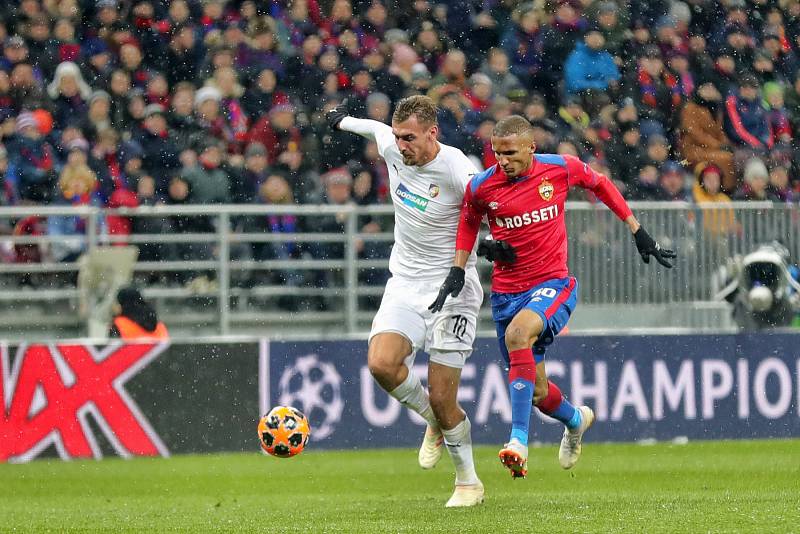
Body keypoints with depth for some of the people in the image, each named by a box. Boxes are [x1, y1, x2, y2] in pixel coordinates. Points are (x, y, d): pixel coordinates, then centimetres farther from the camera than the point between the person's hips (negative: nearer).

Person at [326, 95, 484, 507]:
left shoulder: (457, 171, -20)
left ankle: (468, 482, 15)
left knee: (441, 400, -7)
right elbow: (378, 130, 23)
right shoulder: (393, 148, -2)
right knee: (381, 363, -21)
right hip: (404, 284, 5)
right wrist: (343, 121, 39)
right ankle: (435, 423, 8)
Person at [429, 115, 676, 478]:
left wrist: (637, 231, 15)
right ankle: (576, 419, 43)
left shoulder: (560, 168, -7)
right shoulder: (481, 186, -5)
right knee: (536, 391, 5)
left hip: (553, 283, -3)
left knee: (518, 332, -35)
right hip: (506, 293, 3)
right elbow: (468, 222, 17)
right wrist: (457, 271, 5)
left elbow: (600, 185, 12)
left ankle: (519, 441, -38)